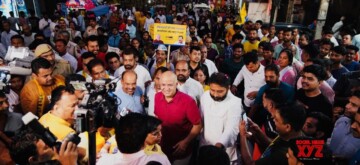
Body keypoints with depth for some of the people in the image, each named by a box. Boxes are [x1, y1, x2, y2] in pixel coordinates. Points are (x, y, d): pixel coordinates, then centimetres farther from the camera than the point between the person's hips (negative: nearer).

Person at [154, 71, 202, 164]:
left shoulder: (188, 101, -23)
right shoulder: (157, 97, -9)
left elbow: (198, 125, -14)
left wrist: (185, 142, -22)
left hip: (181, 150, -4)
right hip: (162, 147, 4)